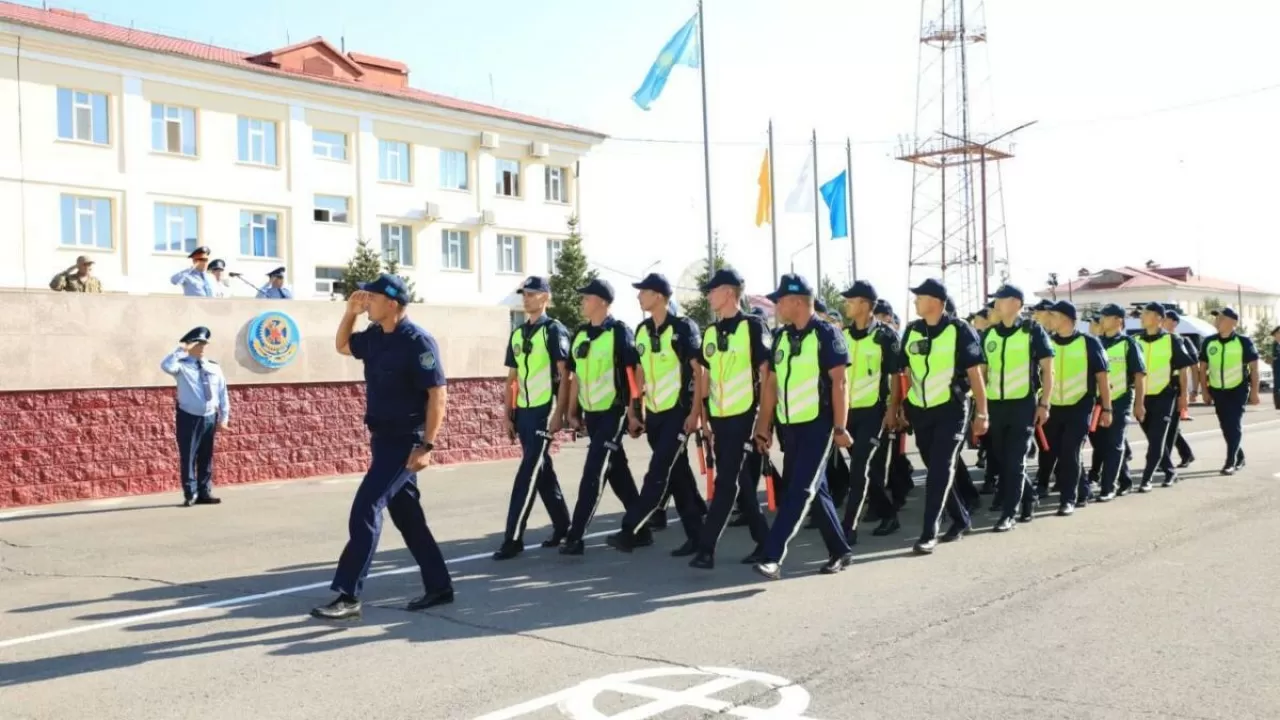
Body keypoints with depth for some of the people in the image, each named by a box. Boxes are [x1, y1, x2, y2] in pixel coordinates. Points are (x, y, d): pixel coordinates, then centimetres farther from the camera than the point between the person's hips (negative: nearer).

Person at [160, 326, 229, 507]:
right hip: (189, 417, -4)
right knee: (188, 457, -2)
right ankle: (190, 494, 5)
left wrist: (224, 416, 6)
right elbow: (166, 365, -28)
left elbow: (223, 392, 10)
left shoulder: (214, 367, 9)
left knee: (206, 458, 10)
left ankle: (205, 493, 17)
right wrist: (181, 350, -20)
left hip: (210, 418, 4)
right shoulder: (182, 366, -4)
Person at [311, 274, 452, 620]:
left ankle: (348, 596, -9)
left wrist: (426, 446, -24)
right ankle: (439, 586, 23)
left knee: (365, 508, -13)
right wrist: (350, 311, 9)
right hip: (383, 438, 9)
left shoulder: (417, 341, -17)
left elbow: (438, 393, -19)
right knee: (407, 515, 13)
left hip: (405, 441, -9)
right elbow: (342, 346, 27)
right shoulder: (374, 336, 7)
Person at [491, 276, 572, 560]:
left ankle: (513, 538, -6)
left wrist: (559, 413, -15)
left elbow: (564, 375, -10)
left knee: (528, 473, -8)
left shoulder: (554, 331, -6)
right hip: (524, 412, 7)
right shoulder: (517, 334, 14)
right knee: (543, 471, 13)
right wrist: (509, 414, 11)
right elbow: (512, 378, 16)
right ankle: (562, 526, 25)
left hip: (545, 410, -7)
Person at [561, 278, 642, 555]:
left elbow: (634, 372, -11)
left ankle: (575, 536, -8)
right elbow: (576, 376, 14)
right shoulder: (579, 335, 10)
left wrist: (634, 410, -14)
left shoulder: (619, 332, -10)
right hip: (591, 414, 7)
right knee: (616, 470, 15)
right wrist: (572, 412, 13)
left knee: (593, 473, -10)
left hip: (614, 412, -7)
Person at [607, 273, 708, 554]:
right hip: (653, 414, 7)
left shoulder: (683, 327, -10)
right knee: (677, 474, 10)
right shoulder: (642, 331, 9)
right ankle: (696, 532, 18)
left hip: (678, 412, -7)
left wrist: (694, 412, -14)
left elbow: (698, 372, -9)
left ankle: (632, 530, -7)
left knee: (658, 474, -8)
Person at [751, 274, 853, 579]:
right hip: (790, 427, 8)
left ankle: (772, 557, -13)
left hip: (817, 425, -7)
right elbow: (772, 384, 12)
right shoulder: (781, 338, 11)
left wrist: (840, 428, -15)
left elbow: (839, 383, -12)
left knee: (798, 491, -10)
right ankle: (840, 552, 26)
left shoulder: (826, 334, -9)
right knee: (816, 490, 14)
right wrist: (764, 426, 10)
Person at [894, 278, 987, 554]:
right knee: (936, 470, 13)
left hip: (950, 410, -5)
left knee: (940, 471, -8)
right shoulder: (911, 330, 6)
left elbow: (975, 373, -7)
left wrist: (982, 412, -9)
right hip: (919, 411, 6)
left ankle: (929, 533, -6)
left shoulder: (959, 330, -9)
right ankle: (960, 519, 30)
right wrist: (902, 407, 11)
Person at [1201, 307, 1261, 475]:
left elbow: (1254, 368, -5)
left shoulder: (1244, 342, -8)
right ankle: (1239, 457, 29)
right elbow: (1203, 368, 9)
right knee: (1226, 427, 11)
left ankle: (1230, 462, -6)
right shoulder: (1209, 342, 2)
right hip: (1217, 391, 4)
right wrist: (1205, 391, 5)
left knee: (1235, 425, -7)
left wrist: (1254, 392, -9)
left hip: (1238, 390, -4)